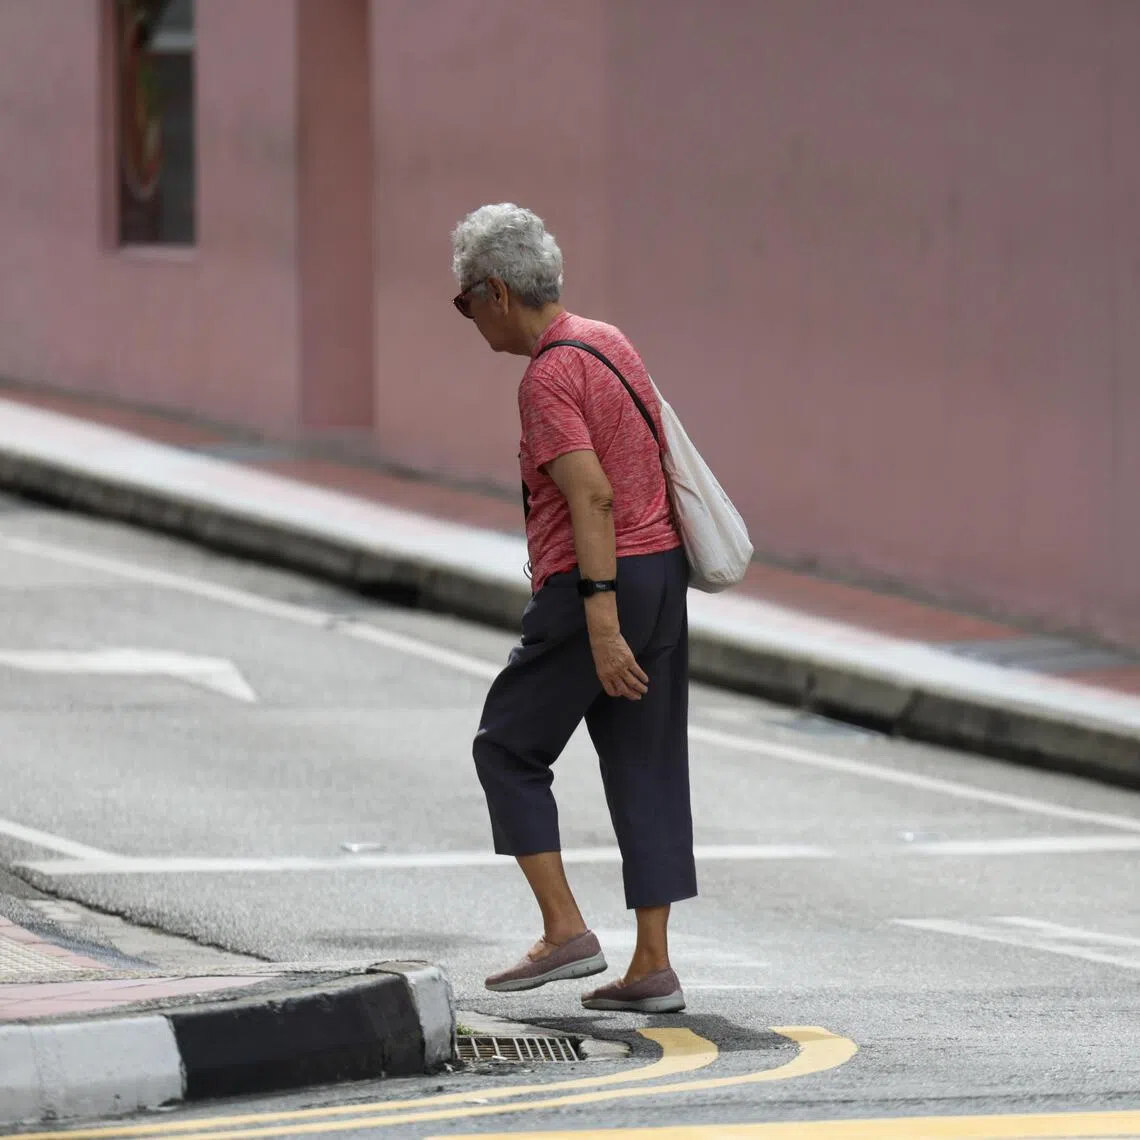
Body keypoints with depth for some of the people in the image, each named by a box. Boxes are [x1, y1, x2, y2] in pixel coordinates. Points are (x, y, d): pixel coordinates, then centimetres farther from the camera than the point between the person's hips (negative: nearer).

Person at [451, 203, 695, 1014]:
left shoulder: (547, 378, -15)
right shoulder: (608, 342, 14)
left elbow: (592, 498, -24)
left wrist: (601, 620, -28)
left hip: (592, 588, -9)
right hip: (662, 575, 9)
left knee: (509, 750, 7)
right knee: (647, 771, 8)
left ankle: (564, 930, -1)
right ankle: (653, 966, 7)